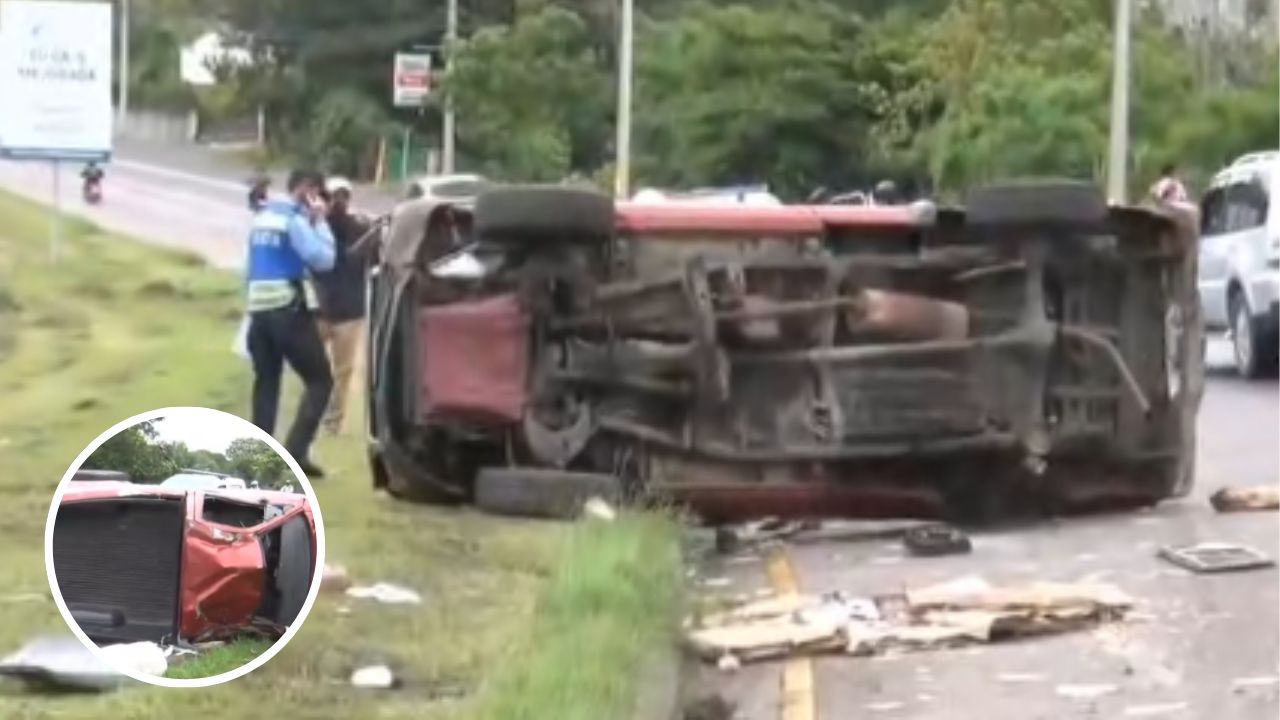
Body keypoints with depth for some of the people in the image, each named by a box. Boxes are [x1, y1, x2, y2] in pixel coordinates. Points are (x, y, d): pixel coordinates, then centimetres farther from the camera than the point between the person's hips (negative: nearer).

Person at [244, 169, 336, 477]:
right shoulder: (295, 218, -11)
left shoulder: (262, 216, 15)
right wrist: (319, 222, -8)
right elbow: (322, 259, -17)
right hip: (289, 309, -8)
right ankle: (295, 452, -12)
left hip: (259, 307, 8)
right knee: (319, 380, 0)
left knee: (266, 381, 15)